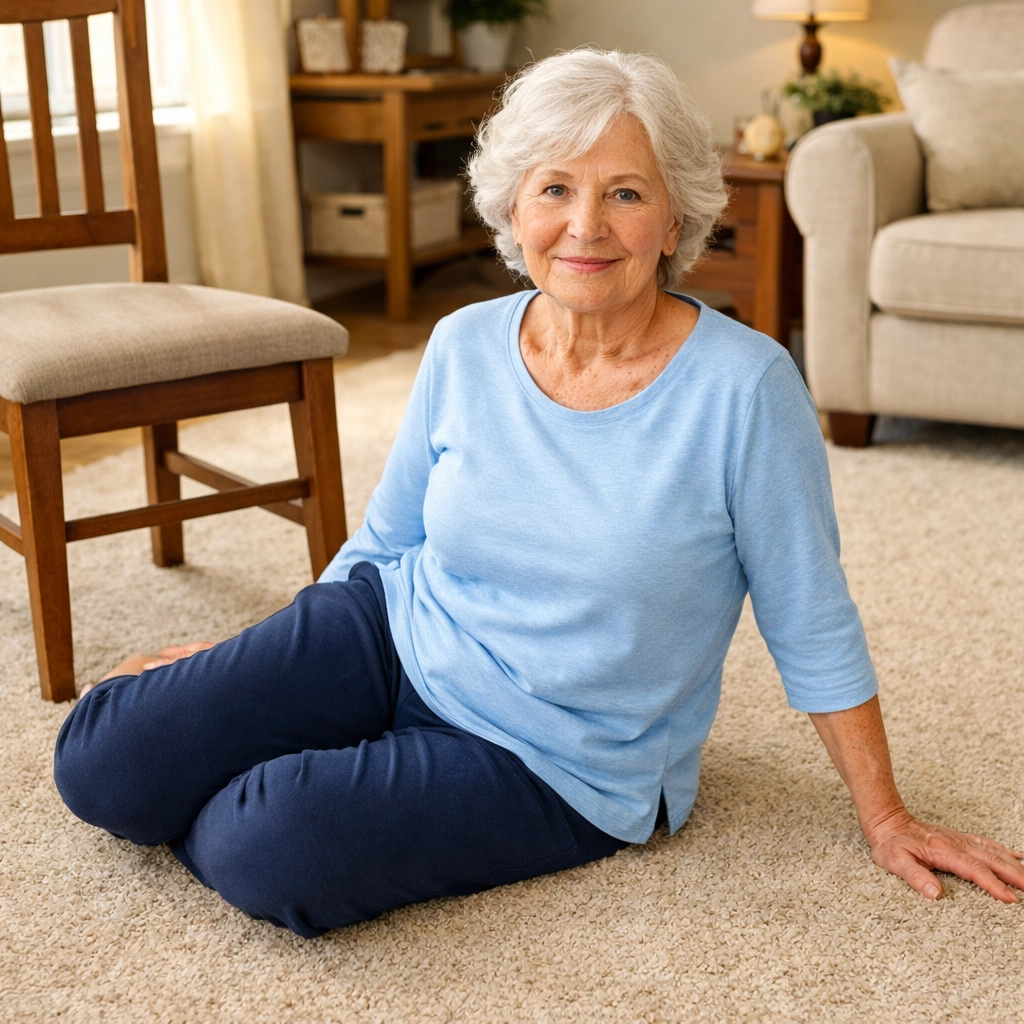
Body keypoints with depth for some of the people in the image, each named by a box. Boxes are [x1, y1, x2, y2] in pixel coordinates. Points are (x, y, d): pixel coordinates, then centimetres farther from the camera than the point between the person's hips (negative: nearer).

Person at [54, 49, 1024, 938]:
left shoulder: (743, 387, -19)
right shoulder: (464, 349, -5)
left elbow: (810, 626, -9)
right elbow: (385, 544, 9)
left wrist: (884, 817, -3)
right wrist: (248, 668, 13)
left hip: (558, 765, -4)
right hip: (392, 639, 4)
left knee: (271, 857, -27)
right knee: (100, 761, -11)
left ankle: (225, 813, 7)